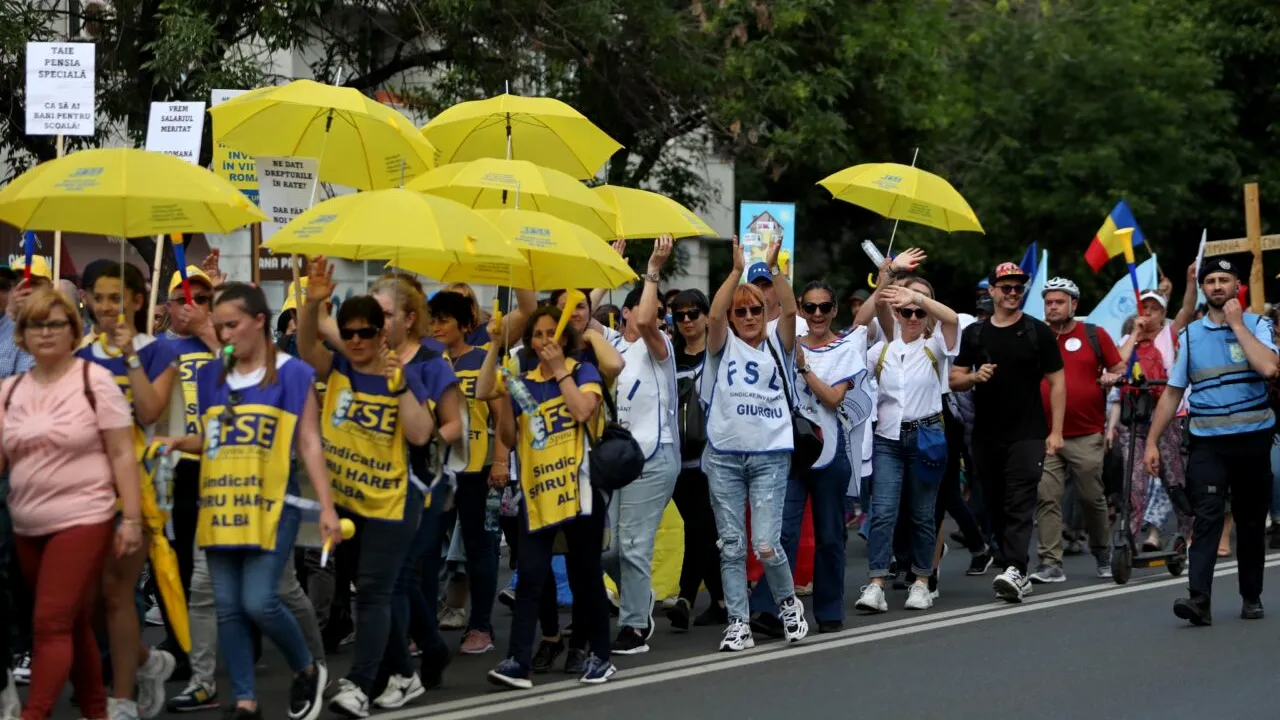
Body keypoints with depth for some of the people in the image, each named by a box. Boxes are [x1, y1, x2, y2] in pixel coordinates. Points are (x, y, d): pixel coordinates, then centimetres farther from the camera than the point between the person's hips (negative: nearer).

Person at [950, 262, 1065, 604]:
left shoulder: (1038, 332, 2)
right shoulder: (974, 334, 10)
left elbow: (1056, 382, 1)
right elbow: (955, 381, 13)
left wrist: (1056, 431, -7)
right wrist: (975, 376, -10)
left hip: (1027, 434, -4)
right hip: (986, 435, 4)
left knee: (1019, 505, -14)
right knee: (996, 507, 8)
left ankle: (1014, 571, -25)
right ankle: (1017, 575, 16)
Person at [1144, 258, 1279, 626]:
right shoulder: (1189, 336, 9)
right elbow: (1172, 392, 11)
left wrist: (1237, 324, -12)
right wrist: (1151, 441, 6)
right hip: (1207, 443, 0)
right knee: (1207, 519, -12)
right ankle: (1199, 599, -21)